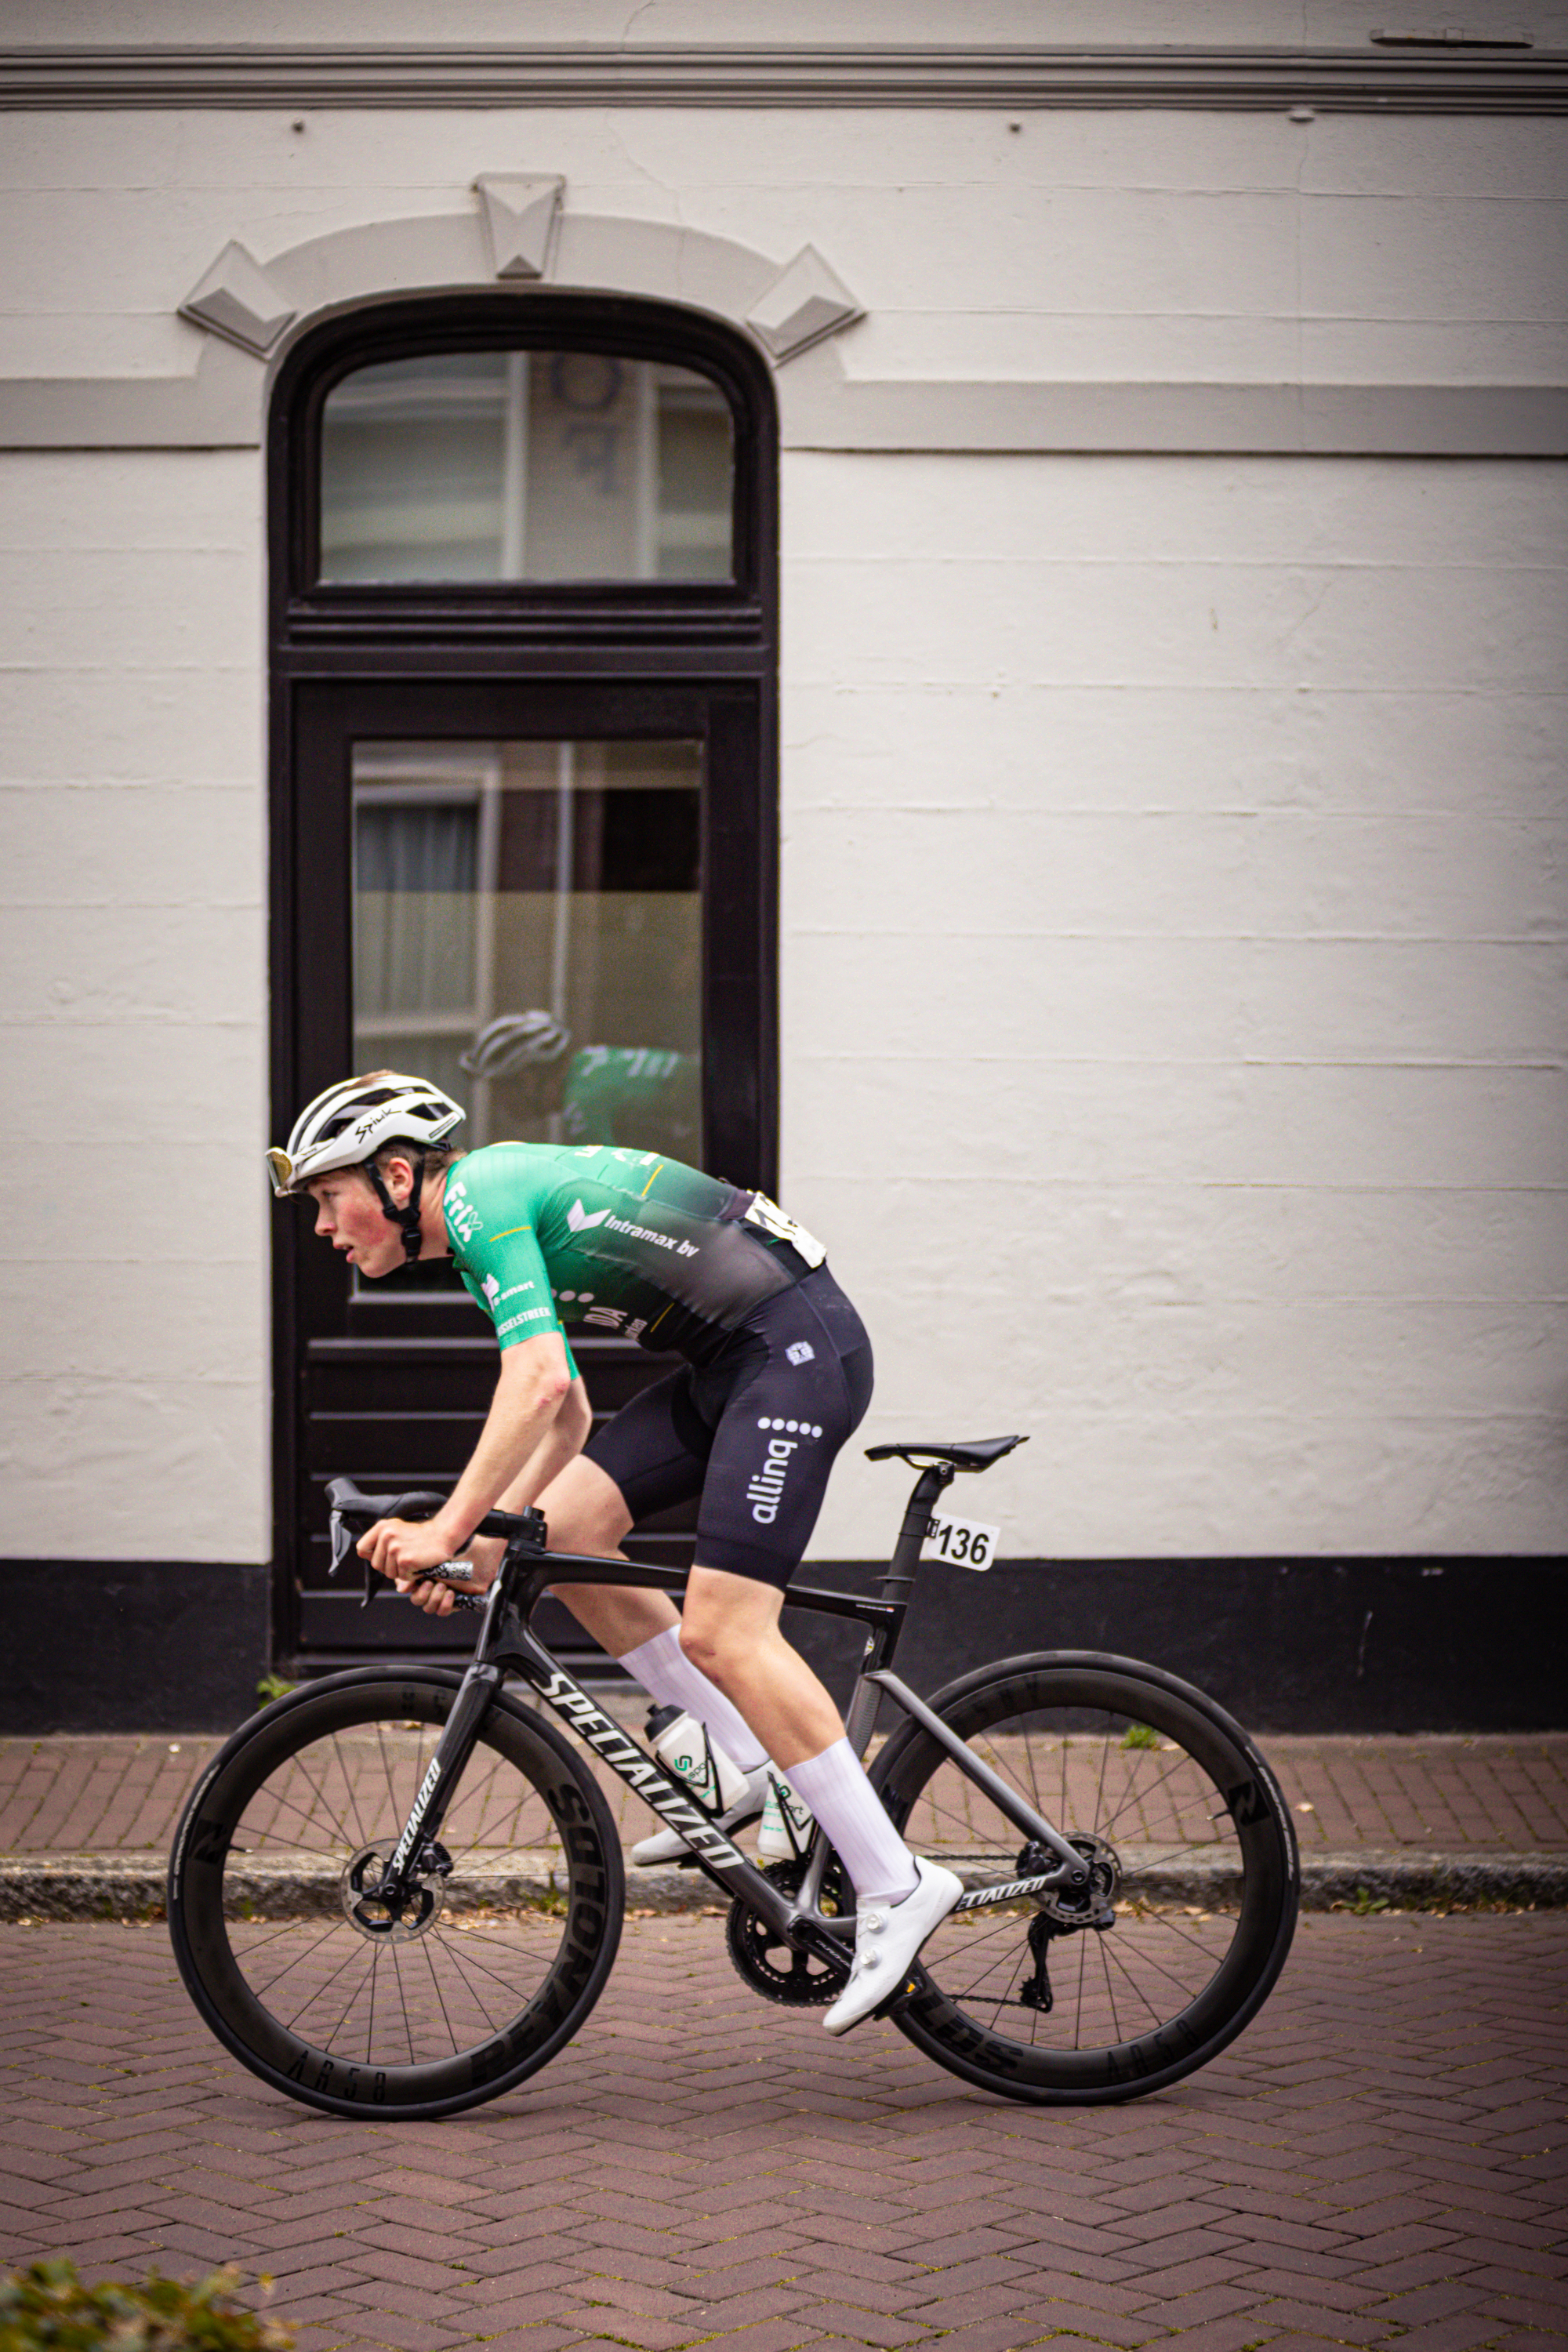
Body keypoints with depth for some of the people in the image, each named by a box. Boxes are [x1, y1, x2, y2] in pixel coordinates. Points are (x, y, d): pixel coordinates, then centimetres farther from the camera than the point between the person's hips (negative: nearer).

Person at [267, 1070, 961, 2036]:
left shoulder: (480, 1193, -12)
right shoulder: (490, 1228, 18)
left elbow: (540, 1382, -24)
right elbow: (568, 1417, 20)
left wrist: (448, 1528, -23)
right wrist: (484, 1543, 8)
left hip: (799, 1346, -10)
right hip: (730, 1364, 10)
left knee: (720, 1631, -15)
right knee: (565, 1527, 5)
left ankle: (896, 1885, -12)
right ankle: (740, 1767, 11)